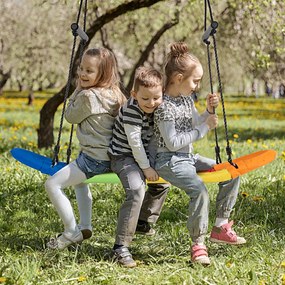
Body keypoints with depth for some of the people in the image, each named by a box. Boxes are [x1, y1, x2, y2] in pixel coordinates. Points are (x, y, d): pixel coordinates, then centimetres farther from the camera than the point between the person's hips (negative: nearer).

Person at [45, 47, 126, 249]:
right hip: (109, 155, 10)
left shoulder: (88, 96, -20)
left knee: (53, 184, -10)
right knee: (80, 180, 37)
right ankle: (85, 226, 32)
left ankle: (72, 233, -3)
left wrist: (78, 89, 2)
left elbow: (71, 116, -3)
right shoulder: (112, 94, 7)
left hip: (94, 158, -10)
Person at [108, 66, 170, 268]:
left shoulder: (158, 108, -2)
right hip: (123, 156, -9)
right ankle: (121, 247, -29)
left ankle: (143, 223, 43)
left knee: (163, 182, 23)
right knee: (137, 191, -28)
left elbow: (154, 137, 1)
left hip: (142, 156, 9)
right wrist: (146, 168, -19)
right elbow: (135, 142, -24)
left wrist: (152, 162, -11)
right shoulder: (131, 111, -26)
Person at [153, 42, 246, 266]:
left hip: (188, 158, 10)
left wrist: (209, 111, 1)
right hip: (170, 161, -10)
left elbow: (197, 125, 21)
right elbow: (173, 143, -22)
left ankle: (221, 227, 11)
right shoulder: (165, 107, -19)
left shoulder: (186, 99, 9)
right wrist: (204, 128, -18)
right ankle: (198, 245, -23)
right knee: (199, 190, -33)